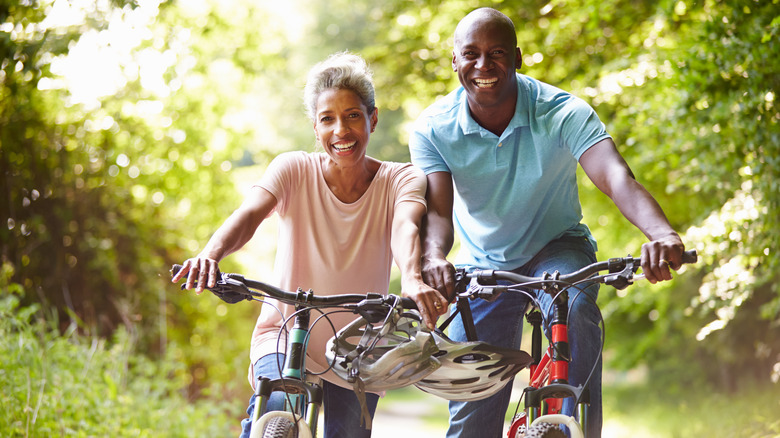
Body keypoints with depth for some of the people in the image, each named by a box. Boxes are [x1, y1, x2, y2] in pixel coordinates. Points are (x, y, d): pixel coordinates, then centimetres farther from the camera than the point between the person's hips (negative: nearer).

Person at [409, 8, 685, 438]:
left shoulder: (563, 112, -23)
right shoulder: (433, 128, -16)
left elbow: (616, 176, -38)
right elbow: (437, 209, -27)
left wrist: (662, 233, -59)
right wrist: (433, 257, -52)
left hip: (557, 247, -2)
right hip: (484, 265, 2)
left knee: (574, 309, -37)